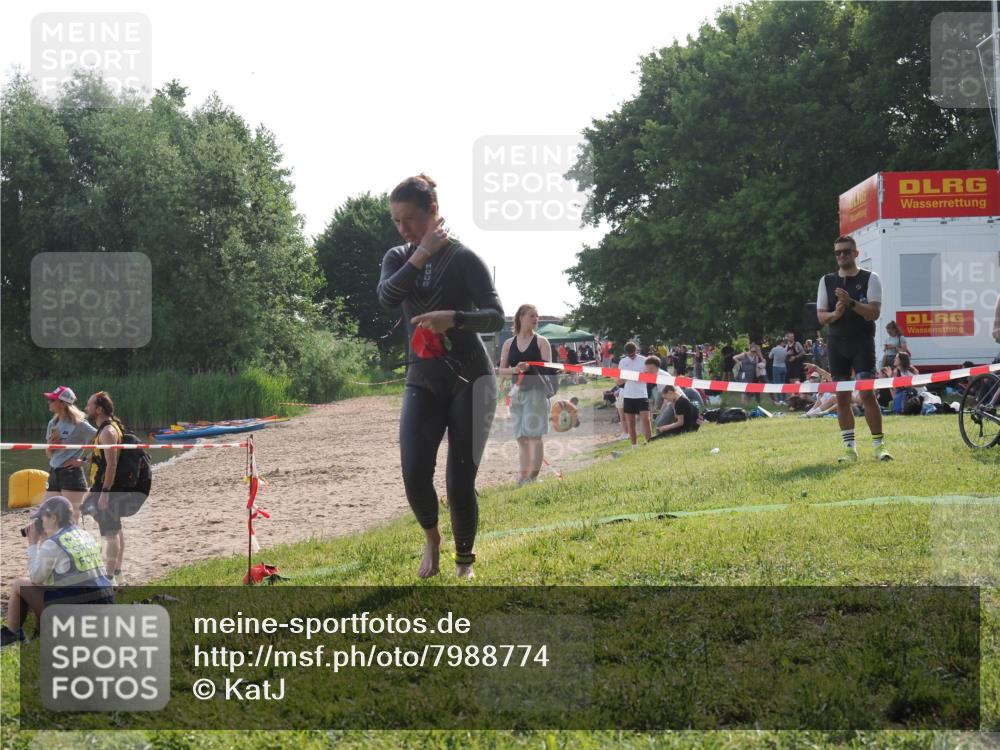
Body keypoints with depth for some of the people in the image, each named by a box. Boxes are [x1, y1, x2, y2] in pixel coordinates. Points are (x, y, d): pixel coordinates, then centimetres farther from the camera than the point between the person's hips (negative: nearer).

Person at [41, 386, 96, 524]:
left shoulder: (78, 424, -9)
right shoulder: (53, 424, 13)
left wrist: (83, 460, -11)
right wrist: (50, 445, -3)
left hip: (72, 474, -8)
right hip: (54, 474, 8)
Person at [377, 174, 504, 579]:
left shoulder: (463, 258, -8)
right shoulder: (397, 258, 6)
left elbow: (496, 316, -13)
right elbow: (387, 296, -14)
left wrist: (454, 318, -29)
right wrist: (422, 254, -19)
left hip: (470, 379, -3)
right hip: (422, 381, 4)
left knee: (461, 480, -4)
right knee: (414, 472, -12)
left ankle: (464, 562, 17)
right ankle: (431, 538, 18)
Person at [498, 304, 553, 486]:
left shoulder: (541, 342, 2)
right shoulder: (509, 344, 11)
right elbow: (501, 371, 8)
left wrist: (530, 367, -23)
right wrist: (515, 370, -12)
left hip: (536, 391, -4)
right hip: (517, 393, 4)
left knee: (533, 434, -10)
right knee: (521, 438, 8)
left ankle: (533, 477, -10)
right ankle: (522, 477, 13)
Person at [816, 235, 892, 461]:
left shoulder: (870, 279, 1)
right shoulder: (827, 281, 10)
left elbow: (874, 312, -10)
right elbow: (821, 316, 7)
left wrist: (851, 303, -23)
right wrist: (835, 314, -14)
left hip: (862, 342, -3)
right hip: (836, 343, 3)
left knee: (867, 393, -11)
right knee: (842, 397, 3)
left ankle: (879, 445, -4)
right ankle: (850, 448, 8)